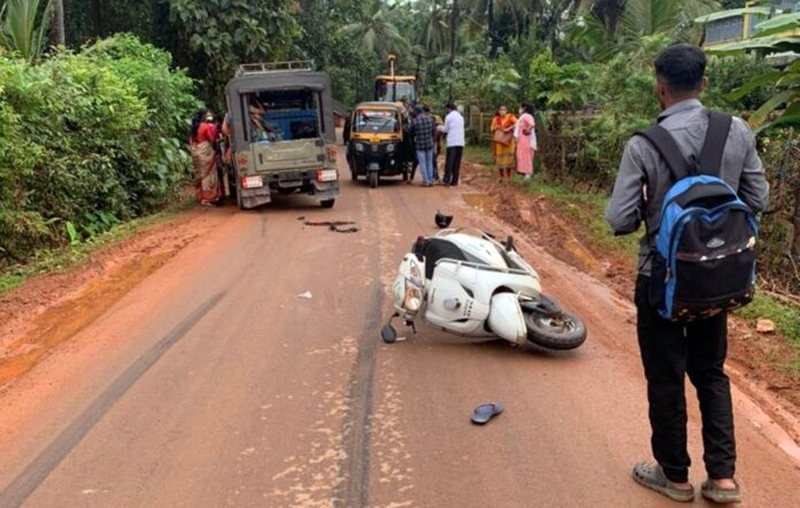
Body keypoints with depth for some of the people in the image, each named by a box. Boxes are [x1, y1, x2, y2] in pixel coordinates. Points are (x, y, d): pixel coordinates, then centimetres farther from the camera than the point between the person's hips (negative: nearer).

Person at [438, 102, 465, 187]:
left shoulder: (449, 116, -1)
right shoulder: (461, 117, 17)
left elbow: (445, 129, 4)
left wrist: (440, 128, 24)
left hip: (452, 142, -5)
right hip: (461, 142, 5)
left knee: (449, 162, -5)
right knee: (457, 162, 6)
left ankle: (447, 181, -9)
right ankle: (455, 181, 5)